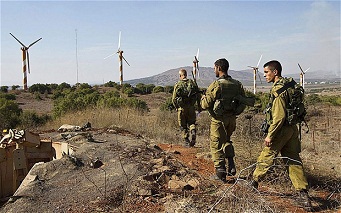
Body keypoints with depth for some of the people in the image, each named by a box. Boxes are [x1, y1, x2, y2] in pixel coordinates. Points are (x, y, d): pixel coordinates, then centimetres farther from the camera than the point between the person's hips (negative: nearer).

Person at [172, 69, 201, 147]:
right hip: (191, 107, 2)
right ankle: (193, 132, -10)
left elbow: (174, 99, -4)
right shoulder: (193, 83, 1)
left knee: (183, 126, 11)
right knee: (192, 123, 18)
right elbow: (198, 95, 3)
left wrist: (176, 107, 13)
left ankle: (187, 142, 12)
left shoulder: (177, 85, -5)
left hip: (182, 108, -1)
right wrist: (199, 106, 12)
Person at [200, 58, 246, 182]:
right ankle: (231, 166, 22)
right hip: (232, 118, 6)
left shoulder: (216, 85, -16)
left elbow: (205, 104, -15)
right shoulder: (237, 84, 3)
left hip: (218, 119, -6)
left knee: (217, 145, 6)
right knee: (227, 141, 27)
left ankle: (221, 173, 9)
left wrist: (203, 98, 6)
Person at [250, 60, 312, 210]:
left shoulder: (278, 89, -18)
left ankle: (254, 183, 25)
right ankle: (303, 193, 10)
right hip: (292, 128, 9)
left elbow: (279, 116, -24)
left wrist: (270, 135, -18)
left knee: (266, 157, 8)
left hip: (281, 130, -9)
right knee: (293, 160, 10)